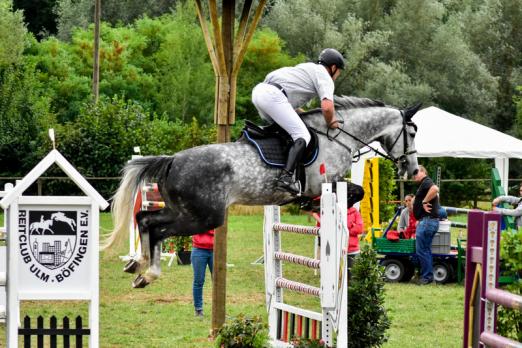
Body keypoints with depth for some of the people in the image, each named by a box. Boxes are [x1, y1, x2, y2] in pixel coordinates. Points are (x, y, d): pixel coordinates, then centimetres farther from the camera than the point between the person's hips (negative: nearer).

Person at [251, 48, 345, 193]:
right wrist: (331, 123, 8)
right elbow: (327, 107, -9)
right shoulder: (324, 76, 6)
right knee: (303, 136, -10)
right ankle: (286, 177, -27)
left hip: (258, 90, 9)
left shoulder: (307, 67, 32)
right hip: (273, 94, -9)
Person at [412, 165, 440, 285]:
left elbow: (435, 189, -34)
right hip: (427, 221, 11)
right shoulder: (423, 184, 21)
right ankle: (427, 276, 18)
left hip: (427, 221, -11)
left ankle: (426, 276, -4)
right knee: (425, 250, 14)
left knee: (421, 250, -7)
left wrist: (424, 201, -24)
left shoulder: (426, 182, -11)